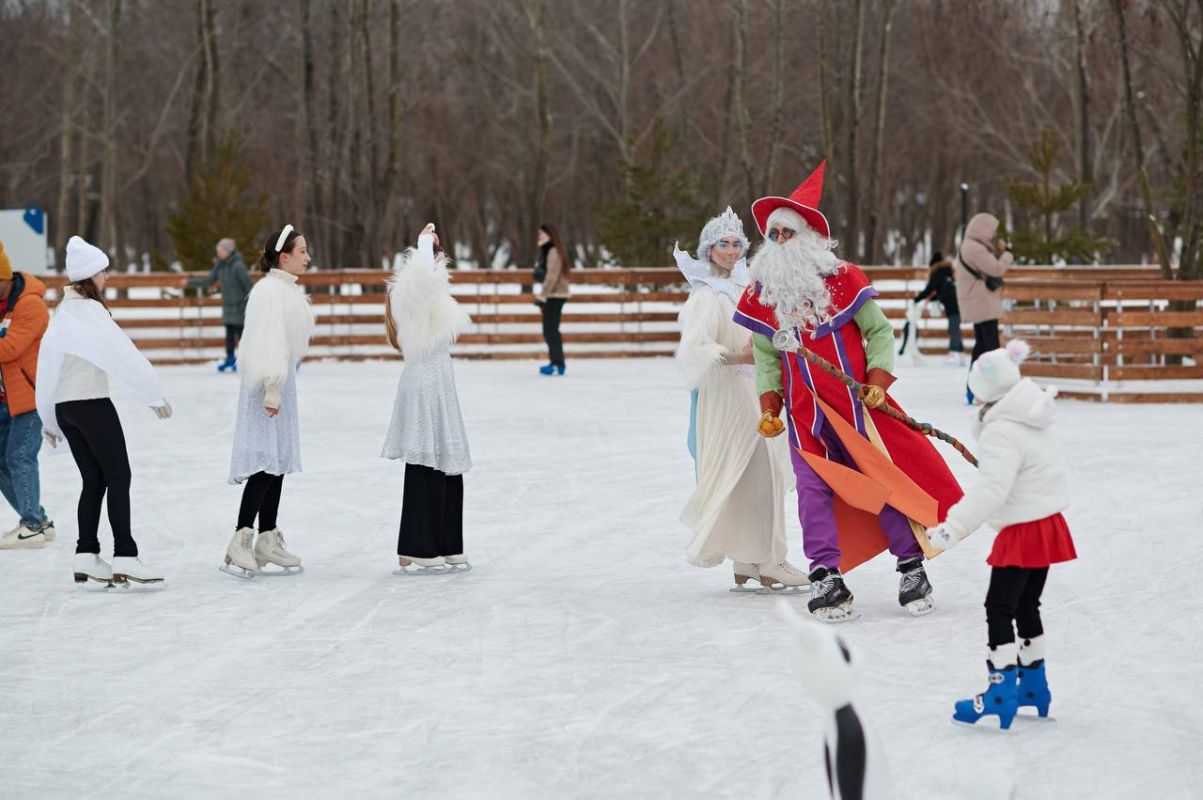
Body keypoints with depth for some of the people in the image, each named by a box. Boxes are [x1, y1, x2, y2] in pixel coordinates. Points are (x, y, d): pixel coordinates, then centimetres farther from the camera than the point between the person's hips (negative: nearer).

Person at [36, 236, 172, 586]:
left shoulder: (63, 313, 13)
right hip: (91, 403, -8)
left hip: (63, 407, 8)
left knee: (94, 480, 11)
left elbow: (48, 361, 16)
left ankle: (86, 558, 6)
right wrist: (155, 395, -13)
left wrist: (50, 420, 21)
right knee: (118, 477, -5)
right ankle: (125, 558, -9)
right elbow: (122, 352, -17)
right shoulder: (89, 310, -12)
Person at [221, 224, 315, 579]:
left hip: (281, 381, 10)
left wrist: (281, 385, 20)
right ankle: (240, 542, -16)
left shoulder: (289, 290, 14)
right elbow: (269, 341, -21)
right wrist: (271, 389, -24)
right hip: (266, 384, -10)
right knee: (265, 463, -14)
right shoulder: (269, 291, -16)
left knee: (279, 462, 12)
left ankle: (267, 540, 18)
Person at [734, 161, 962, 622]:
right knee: (813, 486, -8)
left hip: (854, 400, -2)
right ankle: (825, 576, -5)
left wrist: (878, 380, -10)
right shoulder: (762, 294, 6)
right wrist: (769, 405, 3)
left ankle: (911, 566, 11)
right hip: (803, 409, 2)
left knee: (882, 477, 0)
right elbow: (765, 354, 13)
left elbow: (879, 331, 2)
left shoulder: (842, 279, -3)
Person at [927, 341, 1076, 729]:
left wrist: (954, 526, -32)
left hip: (1022, 531, -10)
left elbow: (992, 488, -30)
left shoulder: (1002, 432, -20)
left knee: (1000, 609, -7)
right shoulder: (1032, 421, 8)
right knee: (1026, 606, 19)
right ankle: (1033, 684, 28)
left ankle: (1003, 690, -11)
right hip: (1047, 522, 10)